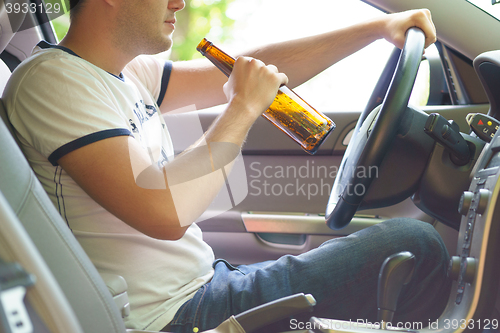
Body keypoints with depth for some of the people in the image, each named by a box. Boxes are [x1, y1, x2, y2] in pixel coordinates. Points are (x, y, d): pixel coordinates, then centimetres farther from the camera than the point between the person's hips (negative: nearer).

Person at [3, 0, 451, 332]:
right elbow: (166, 213, -29)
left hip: (202, 284, 10)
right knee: (415, 248, -6)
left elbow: (257, 70, 12)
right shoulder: (52, 80, -18)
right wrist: (244, 108, -17)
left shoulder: (127, 75, 11)